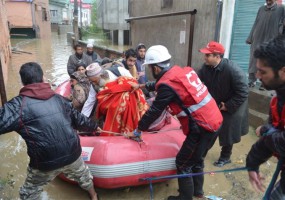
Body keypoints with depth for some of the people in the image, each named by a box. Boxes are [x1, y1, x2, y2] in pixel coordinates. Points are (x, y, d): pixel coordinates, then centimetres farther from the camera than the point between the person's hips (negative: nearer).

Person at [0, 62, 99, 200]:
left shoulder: (19, 104, -12)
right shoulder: (59, 98, 4)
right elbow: (78, 119, 13)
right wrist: (94, 127, 30)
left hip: (46, 162, -4)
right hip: (72, 154, 4)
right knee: (82, 174, 34)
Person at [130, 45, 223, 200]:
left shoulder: (168, 84, -18)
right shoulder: (181, 71, 8)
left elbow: (154, 111, -9)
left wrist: (138, 130, 4)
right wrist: (142, 86, 37)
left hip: (202, 127, -9)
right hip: (215, 120, 9)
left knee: (183, 163, 9)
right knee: (196, 159, 25)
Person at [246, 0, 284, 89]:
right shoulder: (261, 9, 14)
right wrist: (250, 38, 8)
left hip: (270, 41, -3)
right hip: (257, 39, 3)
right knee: (253, 61, 2)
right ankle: (251, 81, 11)